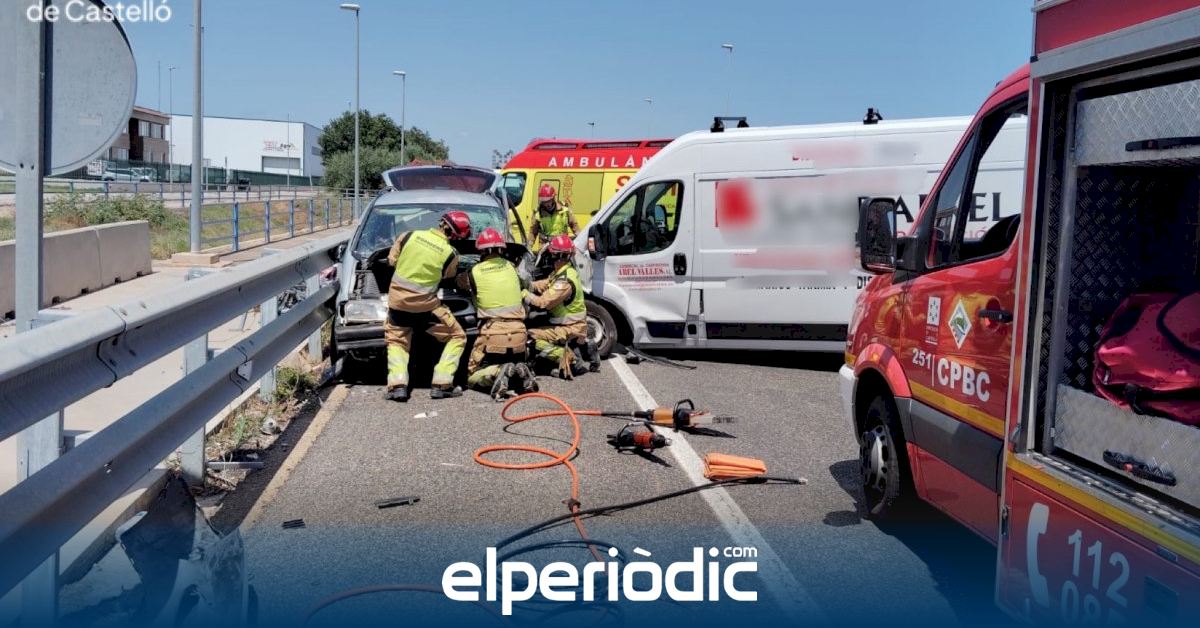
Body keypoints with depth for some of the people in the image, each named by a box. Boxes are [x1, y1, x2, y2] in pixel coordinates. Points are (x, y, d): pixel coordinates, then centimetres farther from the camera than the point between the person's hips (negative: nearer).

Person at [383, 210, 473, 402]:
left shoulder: (410, 235, -5)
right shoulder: (450, 253, -11)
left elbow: (392, 259, 6)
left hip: (397, 300, 3)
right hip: (425, 306, -3)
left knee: (396, 341, 24)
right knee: (457, 338, 12)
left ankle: (397, 384, 5)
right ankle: (442, 384, 4)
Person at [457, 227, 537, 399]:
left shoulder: (475, 272, -2)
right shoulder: (511, 267, 8)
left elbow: (459, 281, 14)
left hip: (493, 332, -3)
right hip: (519, 332, 3)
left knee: (473, 376, 10)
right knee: (516, 362, 27)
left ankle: (498, 372, -22)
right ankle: (520, 373, -10)